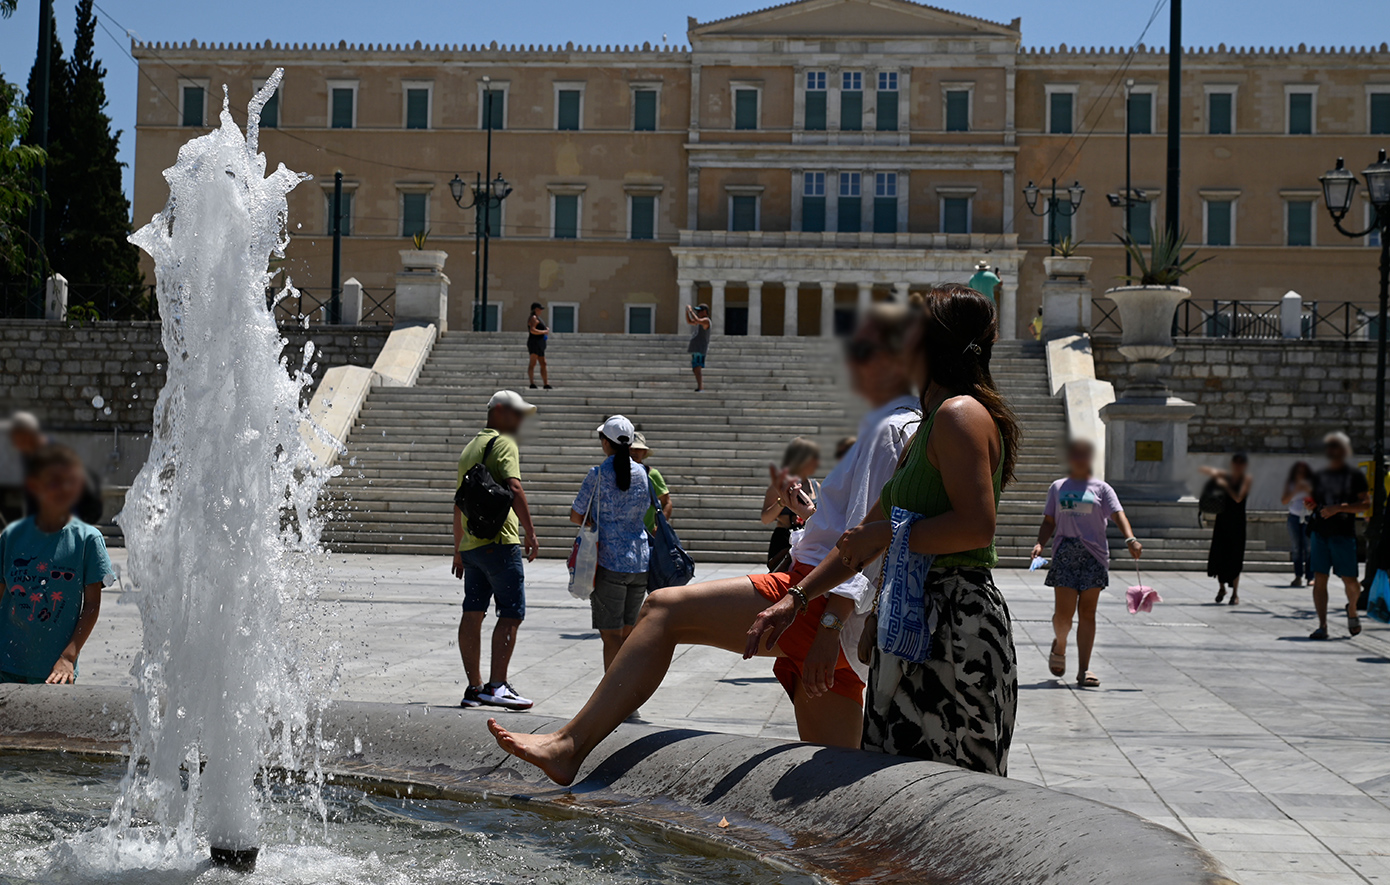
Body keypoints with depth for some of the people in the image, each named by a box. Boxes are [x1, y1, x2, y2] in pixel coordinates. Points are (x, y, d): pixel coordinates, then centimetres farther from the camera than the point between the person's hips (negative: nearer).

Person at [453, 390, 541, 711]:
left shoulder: (468, 448, 22)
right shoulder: (502, 443, -5)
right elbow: (513, 488, -20)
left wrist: (458, 549, 30)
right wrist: (531, 532, -19)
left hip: (469, 543, 9)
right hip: (499, 541, -9)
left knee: (472, 613, 9)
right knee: (511, 613, -7)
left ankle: (474, 688, 12)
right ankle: (496, 686, -13)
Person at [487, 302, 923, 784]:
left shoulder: (896, 430, -7)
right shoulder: (886, 428, 25)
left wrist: (831, 623, -22)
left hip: (821, 599, -10)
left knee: (665, 609, -11)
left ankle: (569, 745, -14)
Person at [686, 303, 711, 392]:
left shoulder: (706, 320, -9)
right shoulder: (701, 322, 21)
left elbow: (697, 320, -28)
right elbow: (689, 321, 31)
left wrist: (690, 311, -19)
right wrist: (686, 311, 17)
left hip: (700, 350, -10)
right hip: (695, 350, 10)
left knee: (697, 369, -16)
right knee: (696, 370, 12)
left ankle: (700, 388, -19)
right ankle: (700, 388, 15)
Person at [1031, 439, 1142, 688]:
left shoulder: (1101, 488, 9)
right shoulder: (1057, 488, 15)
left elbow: (1118, 514, -4)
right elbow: (1049, 522, 14)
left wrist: (1130, 539, -21)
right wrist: (1040, 543, -5)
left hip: (1094, 555, 0)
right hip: (1064, 553, 0)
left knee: (1087, 612, -2)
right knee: (1063, 613, -8)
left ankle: (1084, 670, 1)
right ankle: (1059, 646, 25)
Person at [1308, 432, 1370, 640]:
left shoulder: (1355, 475, 1)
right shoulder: (1320, 475, 15)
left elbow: (1366, 503, -5)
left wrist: (1338, 508, -16)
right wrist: (1310, 504, 1)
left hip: (1344, 533, -4)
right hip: (1320, 533, 4)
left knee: (1349, 579, -2)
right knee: (1319, 579, -4)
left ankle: (1352, 611, 29)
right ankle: (1322, 625, -1)